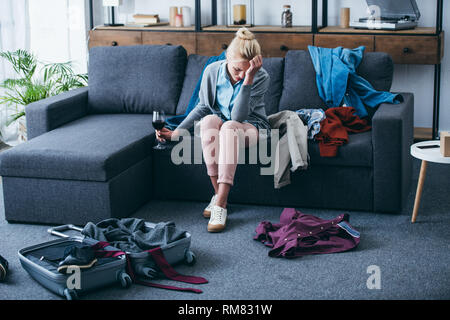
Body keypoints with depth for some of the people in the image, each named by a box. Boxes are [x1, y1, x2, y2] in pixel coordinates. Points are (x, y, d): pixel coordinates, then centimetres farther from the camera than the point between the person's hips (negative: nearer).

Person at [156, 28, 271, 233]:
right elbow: (203, 106, 3)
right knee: (210, 120, -34)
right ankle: (219, 194, -29)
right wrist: (176, 132, -3)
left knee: (229, 126, -38)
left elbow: (238, 116, -28)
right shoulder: (212, 71, -12)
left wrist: (248, 79, -36)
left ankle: (220, 204, -42)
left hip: (250, 128, -3)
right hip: (218, 126, 3)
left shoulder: (261, 78, -19)